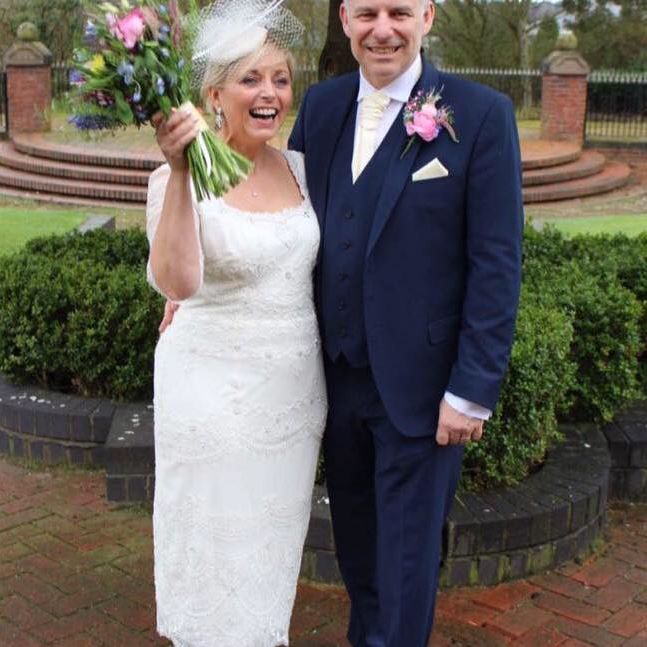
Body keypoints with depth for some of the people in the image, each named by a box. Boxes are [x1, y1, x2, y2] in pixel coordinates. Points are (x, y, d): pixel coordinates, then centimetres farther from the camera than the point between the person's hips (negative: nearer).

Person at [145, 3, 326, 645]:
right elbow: (178, 281, -30)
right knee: (218, 541, 11)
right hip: (216, 393, -5)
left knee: (275, 540, 21)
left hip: (296, 390, 5)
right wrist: (180, 171, -35)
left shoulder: (301, 167, 2)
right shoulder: (179, 178, -13)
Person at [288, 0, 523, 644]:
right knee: (353, 530, 22)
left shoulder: (481, 114, -11)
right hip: (334, 370, 5)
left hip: (418, 382, -5)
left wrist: (473, 388, -14)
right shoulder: (321, 105, 4)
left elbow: (496, 264, -12)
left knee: (407, 544, 11)